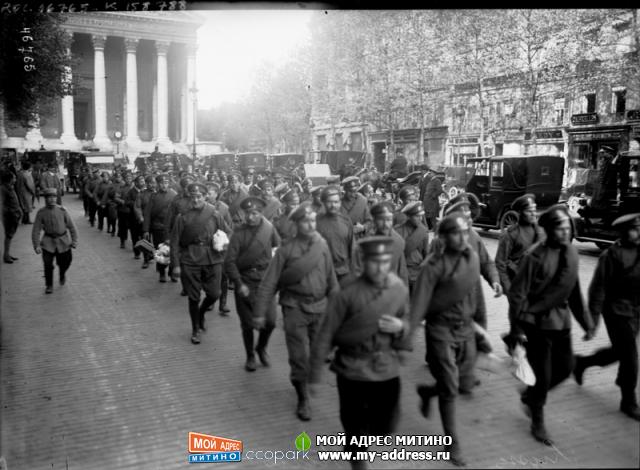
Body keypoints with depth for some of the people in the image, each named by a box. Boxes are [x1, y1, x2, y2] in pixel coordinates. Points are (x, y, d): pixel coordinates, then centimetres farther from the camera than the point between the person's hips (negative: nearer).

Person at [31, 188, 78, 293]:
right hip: (48, 242, -1)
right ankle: (49, 286, 14)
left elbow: (71, 226, 0)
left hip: (63, 242, 1)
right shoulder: (41, 213, -7)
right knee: (48, 265, -6)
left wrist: (74, 241, -5)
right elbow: (36, 230, -6)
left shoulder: (62, 211, -6)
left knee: (65, 263, 9)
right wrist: (36, 245, -13)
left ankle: (62, 275, 45)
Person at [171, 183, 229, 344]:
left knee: (214, 294, 0)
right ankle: (196, 329, 24)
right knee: (193, 298, 5)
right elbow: (175, 242, 0)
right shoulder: (183, 216, -2)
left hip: (212, 260, 1)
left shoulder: (214, 214, 1)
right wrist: (176, 264, -4)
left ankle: (201, 312, 33)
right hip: (190, 260, -1)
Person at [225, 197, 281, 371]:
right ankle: (250, 356, 28)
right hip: (245, 282, -1)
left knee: (270, 321, -3)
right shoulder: (239, 232, -8)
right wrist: (239, 284, -15)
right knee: (248, 323, 5)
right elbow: (229, 261, -10)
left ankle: (261, 348, 27)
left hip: (265, 280, 2)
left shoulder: (269, 228, -1)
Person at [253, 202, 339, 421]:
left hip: (320, 307, 3)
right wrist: (259, 312, -6)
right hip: (295, 307, -3)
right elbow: (269, 283, -6)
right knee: (299, 357, 0)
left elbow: (331, 278, 7)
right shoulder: (286, 249, -8)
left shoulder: (322, 245, 1)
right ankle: (303, 399, 19)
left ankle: (312, 379, 41)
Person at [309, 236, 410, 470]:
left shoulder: (400, 291, -5)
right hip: (353, 370, -3)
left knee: (384, 429, 12)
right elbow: (325, 336, -11)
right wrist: (314, 376, -7)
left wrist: (400, 327, -14)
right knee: (355, 429, 8)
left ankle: (362, 425, 46)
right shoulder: (347, 295, -17)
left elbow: (407, 323, 10)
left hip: (387, 369, 3)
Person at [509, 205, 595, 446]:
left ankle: (530, 396, 40)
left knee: (565, 367, 14)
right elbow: (518, 293, -16)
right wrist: (519, 327, -16)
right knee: (544, 376, 4)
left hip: (561, 320, 7)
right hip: (538, 322, -6)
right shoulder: (536, 256, -21)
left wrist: (587, 322, 10)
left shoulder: (571, 252, 0)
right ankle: (538, 422, 27)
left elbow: (574, 290, 9)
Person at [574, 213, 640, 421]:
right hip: (617, 310, -7)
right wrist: (593, 318, -13)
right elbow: (598, 288, -13)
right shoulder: (612, 255, -16)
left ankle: (582, 362, 41)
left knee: (619, 352, 19)